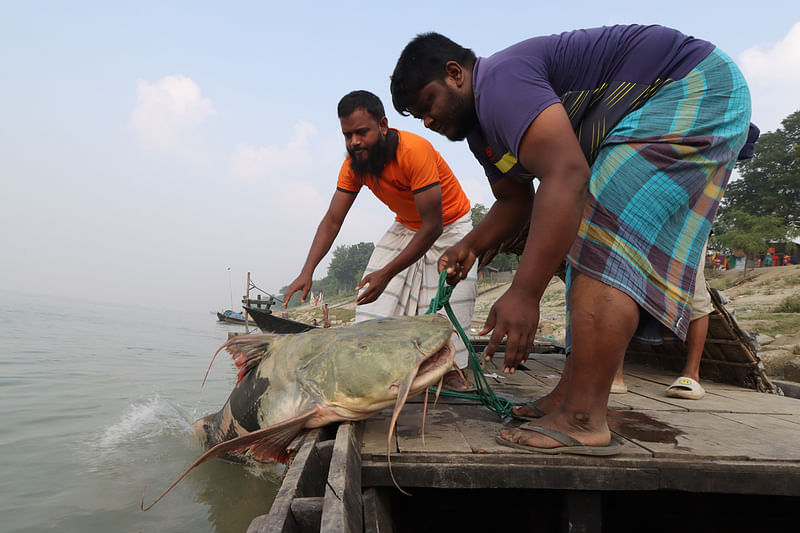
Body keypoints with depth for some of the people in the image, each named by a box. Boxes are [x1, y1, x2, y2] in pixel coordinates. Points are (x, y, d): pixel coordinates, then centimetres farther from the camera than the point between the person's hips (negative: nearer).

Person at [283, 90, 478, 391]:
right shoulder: (354, 163, -15)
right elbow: (332, 220, -15)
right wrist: (307, 271, -28)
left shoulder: (415, 151, -34)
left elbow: (432, 226, -35)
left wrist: (387, 273, -39)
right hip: (407, 227, 5)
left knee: (454, 290, -19)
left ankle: (451, 368, -6)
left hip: (449, 225, -5)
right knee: (377, 299, -8)